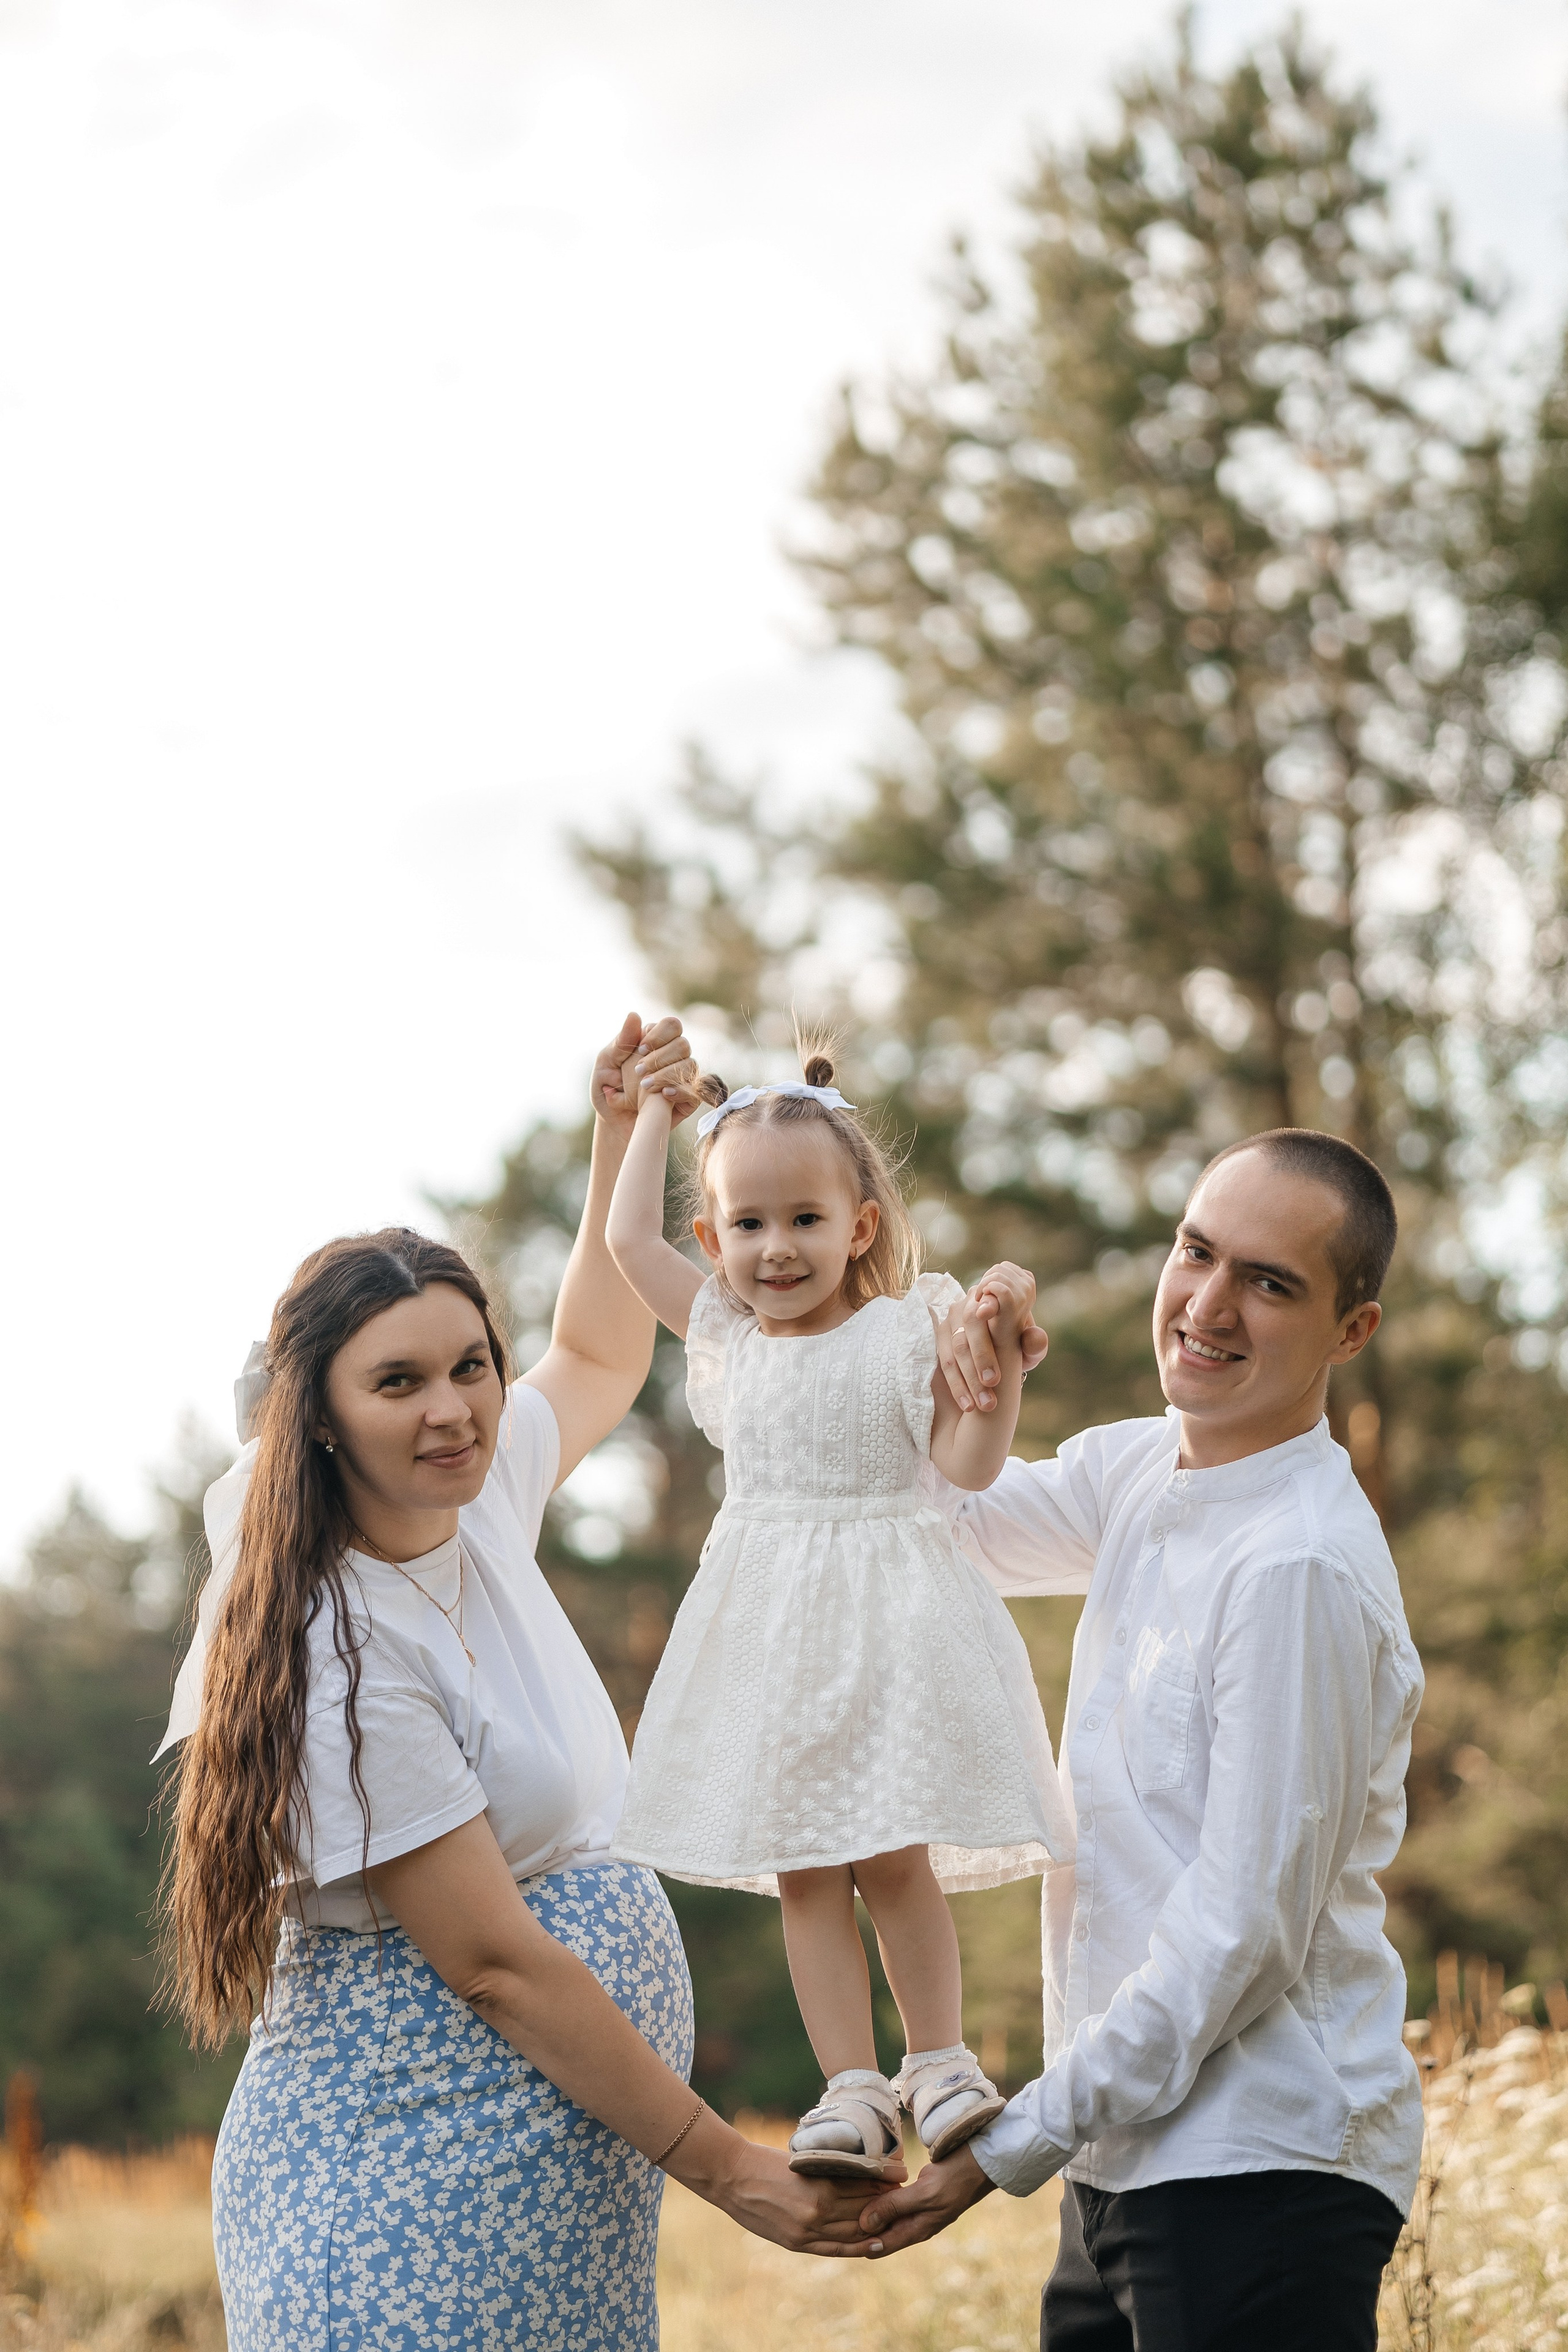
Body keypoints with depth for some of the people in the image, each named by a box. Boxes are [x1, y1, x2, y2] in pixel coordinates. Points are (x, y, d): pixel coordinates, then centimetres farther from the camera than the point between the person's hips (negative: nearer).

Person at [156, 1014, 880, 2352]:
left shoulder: (479, 1499, 5)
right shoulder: (340, 1650, -20)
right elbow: (495, 1964, -20)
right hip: (411, 2178, -8)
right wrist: (729, 2169, -17)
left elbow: (600, 1359, 27)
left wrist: (626, 1137, 17)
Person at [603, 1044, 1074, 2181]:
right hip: (768, 1633, 4)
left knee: (892, 1859, -4)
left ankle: (941, 2062, 12)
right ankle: (853, 2088, 5)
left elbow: (970, 1462, -9)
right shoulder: (726, 1335, 8)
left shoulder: (907, 1331, -5)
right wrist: (656, 1109, 21)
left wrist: (1002, 1364, -24)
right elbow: (629, 1238, 15)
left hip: (886, 1622, -4)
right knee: (803, 1872, 2)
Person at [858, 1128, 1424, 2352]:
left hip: (1259, 2170, -8)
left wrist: (1016, 2144, -16)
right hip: (1130, 2154, 8)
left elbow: (1243, 1931, -20)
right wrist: (967, 1380, 2)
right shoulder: (1140, 1470, 7)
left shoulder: (1304, 1569, -19)